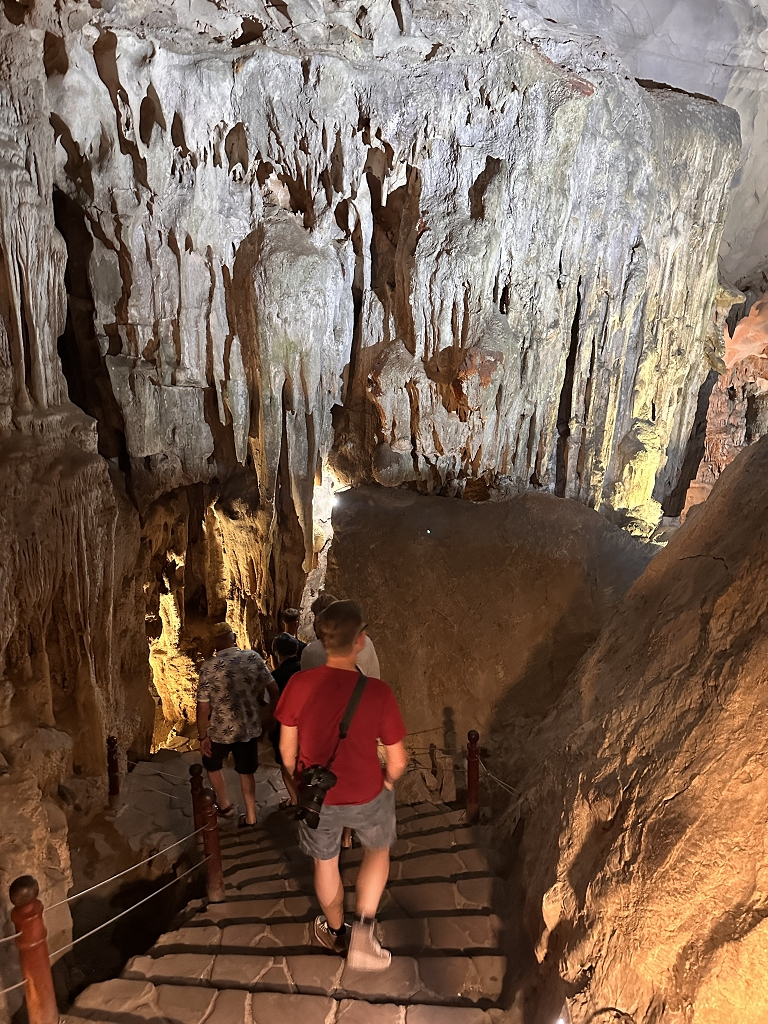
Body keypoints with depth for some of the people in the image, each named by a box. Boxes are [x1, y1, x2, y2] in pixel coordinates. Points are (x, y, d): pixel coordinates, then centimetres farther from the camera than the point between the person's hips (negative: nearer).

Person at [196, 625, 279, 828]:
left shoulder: (209, 668, -16)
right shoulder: (254, 658, -8)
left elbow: (203, 707, -14)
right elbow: (274, 690, -5)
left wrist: (202, 736, -2)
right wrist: (273, 713, 11)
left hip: (222, 729, -2)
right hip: (250, 727, 3)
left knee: (212, 763, 28)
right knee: (246, 771, 22)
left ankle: (224, 805, 39)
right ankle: (250, 817, 30)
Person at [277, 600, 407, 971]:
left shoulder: (299, 684, -21)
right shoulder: (377, 692, -26)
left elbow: (287, 747, -7)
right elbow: (397, 760, -15)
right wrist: (387, 782, 7)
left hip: (317, 795, 2)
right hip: (366, 796, -1)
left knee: (325, 862, 28)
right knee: (378, 850, 31)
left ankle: (335, 932, 51)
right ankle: (363, 930, 19)